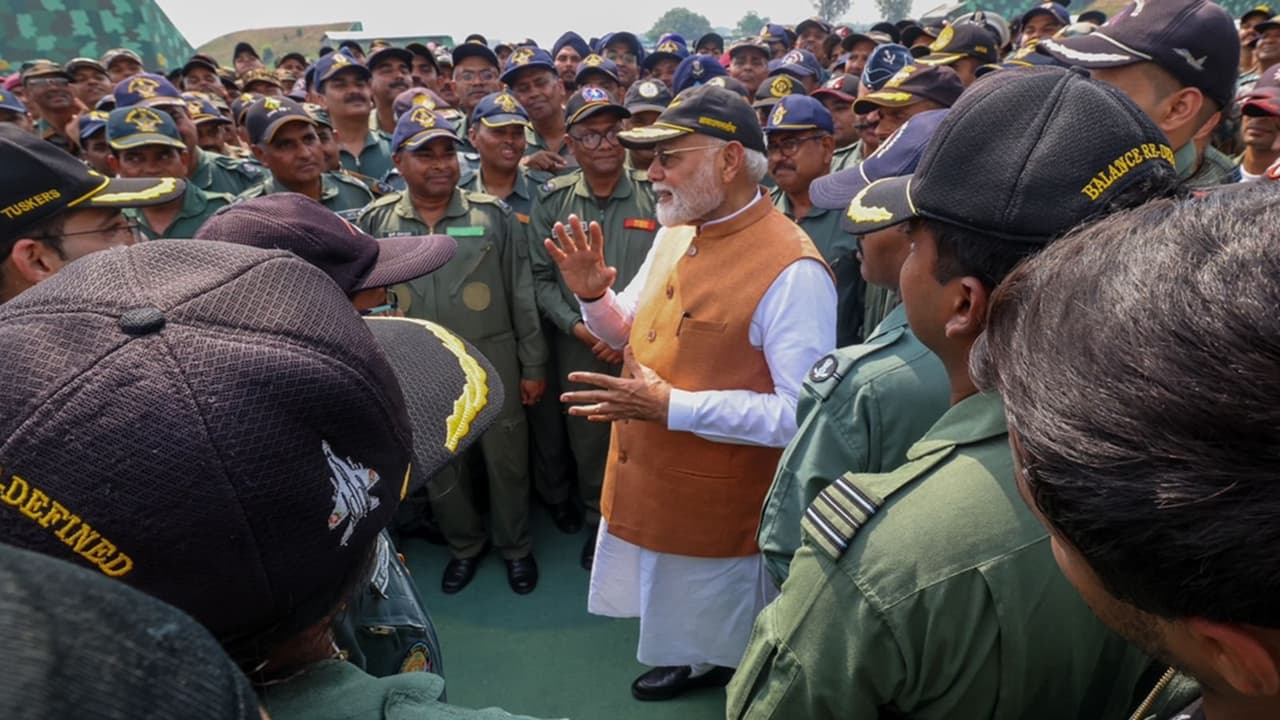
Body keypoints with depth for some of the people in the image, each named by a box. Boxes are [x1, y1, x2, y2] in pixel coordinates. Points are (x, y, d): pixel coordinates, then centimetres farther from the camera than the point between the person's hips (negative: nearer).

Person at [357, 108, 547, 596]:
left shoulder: (493, 215, -5)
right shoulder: (375, 222, -1)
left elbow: (523, 296, -3)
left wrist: (533, 365, -3)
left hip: (493, 363, -1)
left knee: (506, 461, 12)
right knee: (440, 468, 17)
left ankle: (515, 546, 35)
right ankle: (465, 544, 41)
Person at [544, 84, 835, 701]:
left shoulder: (792, 270, -24)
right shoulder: (673, 235, 3)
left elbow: (806, 413, -27)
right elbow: (636, 333, 15)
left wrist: (673, 407, -30)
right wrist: (593, 295, -7)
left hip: (717, 508, -7)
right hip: (645, 486, 8)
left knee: (725, 645, 18)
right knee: (678, 623, 30)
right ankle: (692, 663, 56)